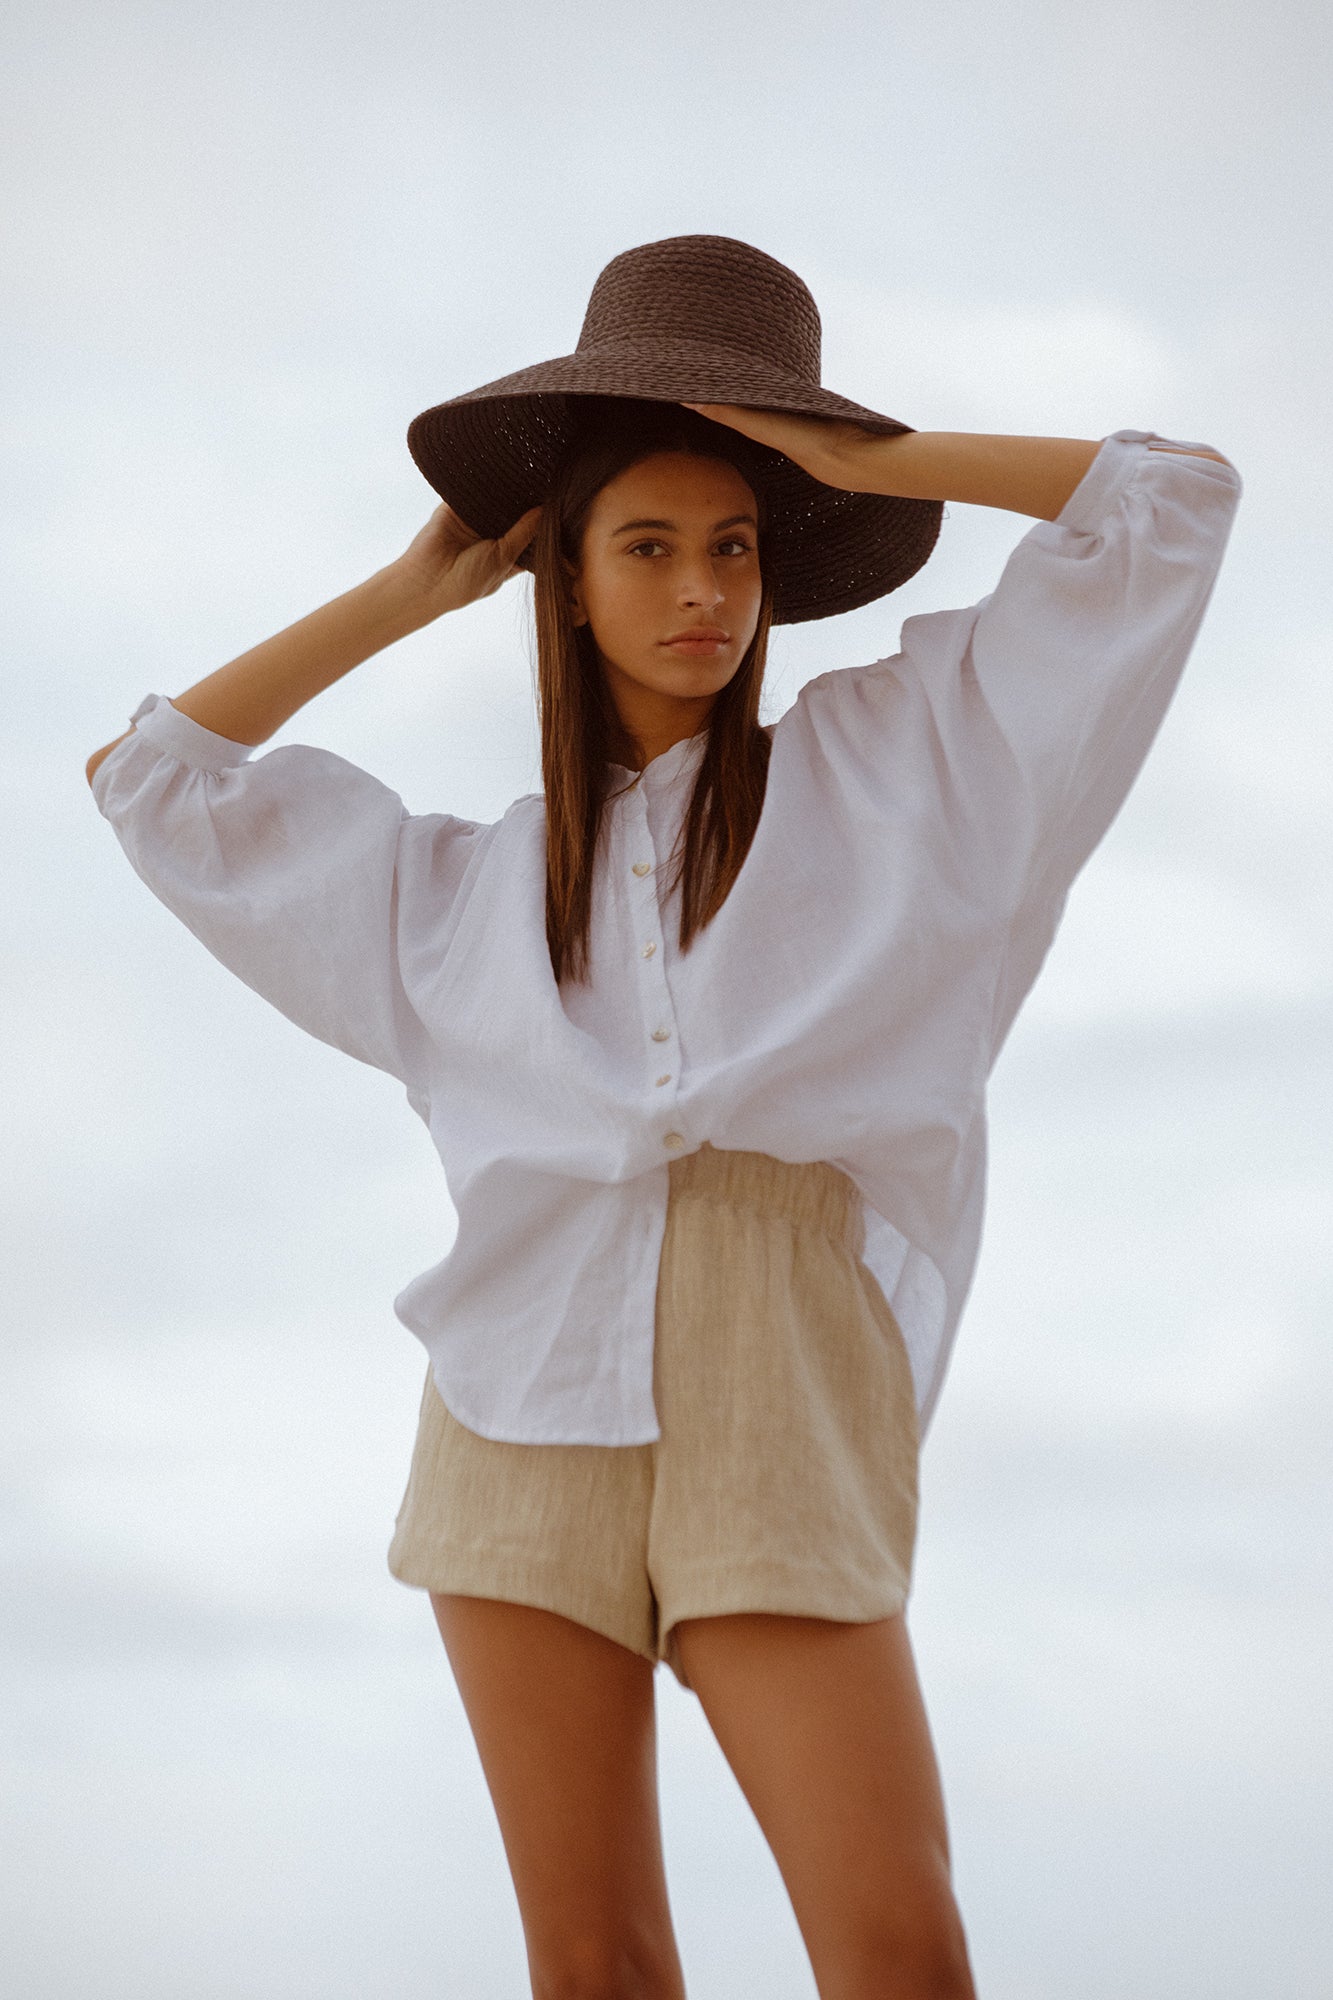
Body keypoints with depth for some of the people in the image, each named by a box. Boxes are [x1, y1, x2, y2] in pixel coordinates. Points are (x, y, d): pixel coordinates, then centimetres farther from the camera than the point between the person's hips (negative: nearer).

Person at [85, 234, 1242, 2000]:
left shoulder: (879, 763, 16)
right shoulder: (464, 890, 22)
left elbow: (1175, 499, 13)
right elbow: (150, 781, 26)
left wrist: (855, 459, 11)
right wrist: (411, 595, 25)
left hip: (781, 1385, -2)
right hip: (529, 1388, 3)